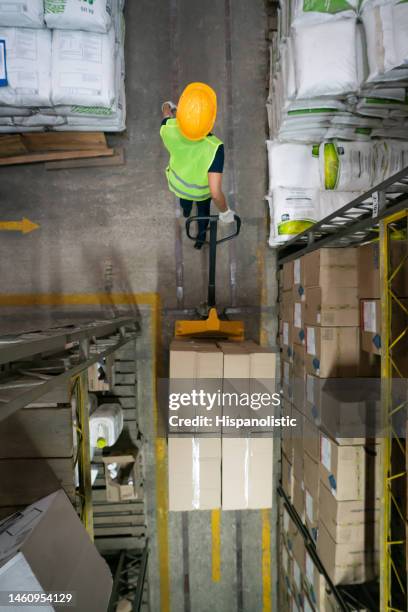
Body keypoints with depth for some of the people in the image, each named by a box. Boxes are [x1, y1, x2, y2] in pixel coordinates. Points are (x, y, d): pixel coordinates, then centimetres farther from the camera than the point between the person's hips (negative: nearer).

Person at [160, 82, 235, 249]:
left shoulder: (169, 129, -34)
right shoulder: (213, 148, -44)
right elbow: (215, 193, -44)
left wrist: (168, 109, 17)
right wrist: (225, 211, -23)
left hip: (177, 183, 3)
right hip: (201, 191, -3)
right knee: (203, 207, 33)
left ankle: (186, 211, 72)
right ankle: (201, 235, 57)